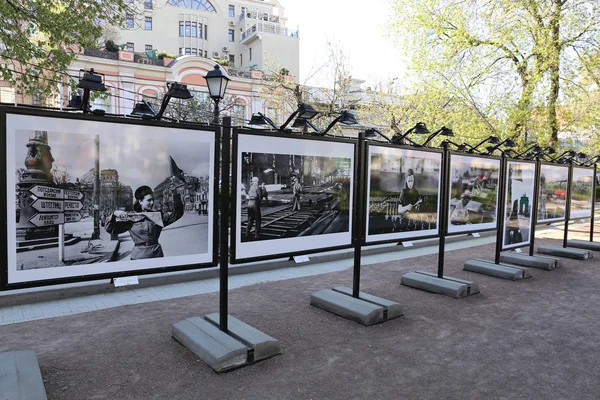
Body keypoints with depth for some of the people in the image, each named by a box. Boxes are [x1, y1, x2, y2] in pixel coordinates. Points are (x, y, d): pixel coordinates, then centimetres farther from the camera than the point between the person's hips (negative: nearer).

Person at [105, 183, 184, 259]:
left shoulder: (158, 215, 4)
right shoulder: (131, 218, 0)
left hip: (156, 255, 1)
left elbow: (177, 214, -1)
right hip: (138, 256, -1)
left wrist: (176, 195, -11)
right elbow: (110, 229, 1)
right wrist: (114, 214, -17)